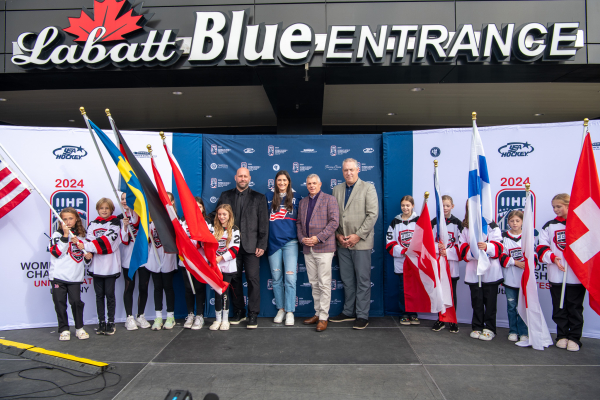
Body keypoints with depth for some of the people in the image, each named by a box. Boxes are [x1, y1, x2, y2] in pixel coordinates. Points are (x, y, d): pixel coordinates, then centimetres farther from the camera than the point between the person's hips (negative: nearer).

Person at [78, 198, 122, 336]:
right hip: (96, 265, 3)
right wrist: (88, 252, -23)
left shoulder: (115, 222, -1)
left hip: (111, 265, -3)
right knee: (99, 295, 9)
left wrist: (86, 246, -21)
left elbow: (107, 240, -14)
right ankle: (101, 323, 18)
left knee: (110, 294, 2)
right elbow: (89, 240, -1)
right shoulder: (92, 224, 10)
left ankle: (111, 323, 12)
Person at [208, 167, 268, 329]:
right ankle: (238, 312, 21)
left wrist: (262, 245, -4)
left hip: (251, 245, -2)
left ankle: (253, 314, 5)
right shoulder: (225, 196, 13)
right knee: (234, 279, 8)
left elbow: (263, 224, 2)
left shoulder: (259, 198, 7)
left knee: (253, 279, -4)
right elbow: (215, 215, 12)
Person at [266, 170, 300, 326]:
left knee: (290, 278, -6)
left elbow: (299, 218, 11)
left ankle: (290, 312, 4)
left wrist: (300, 236, 2)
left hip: (290, 242, -1)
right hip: (273, 242, 1)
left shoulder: (295, 197, 6)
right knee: (276, 278, 8)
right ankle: (280, 309, 21)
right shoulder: (269, 196, 6)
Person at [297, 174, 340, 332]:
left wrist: (318, 238, -16)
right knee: (314, 283, 12)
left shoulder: (329, 199, -1)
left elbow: (334, 222, -10)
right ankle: (317, 313, 22)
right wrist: (302, 238, 0)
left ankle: (323, 317, 4)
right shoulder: (303, 202, 17)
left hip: (323, 248, -6)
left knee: (324, 284, -3)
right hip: (308, 249, 6)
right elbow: (299, 223, 18)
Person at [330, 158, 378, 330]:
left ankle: (362, 315, 10)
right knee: (347, 280, 12)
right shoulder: (337, 189, 12)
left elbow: (372, 214, -9)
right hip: (343, 243, 5)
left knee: (363, 280, 1)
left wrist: (358, 235, -14)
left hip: (361, 242, -5)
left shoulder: (368, 188, -2)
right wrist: (338, 235, 0)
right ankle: (348, 312, 23)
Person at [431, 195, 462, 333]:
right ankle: (441, 319, 20)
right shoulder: (434, 222, 5)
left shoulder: (457, 223, 1)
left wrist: (448, 252, -15)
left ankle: (452, 321, 17)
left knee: (452, 293, 6)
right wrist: (437, 248, -15)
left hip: (452, 263, -1)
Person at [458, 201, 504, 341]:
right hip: (473, 271, 2)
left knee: (490, 301, 5)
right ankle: (477, 327, 22)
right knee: (476, 301, 10)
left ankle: (489, 329, 17)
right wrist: (472, 251, -20)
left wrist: (487, 247, -31)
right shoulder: (465, 228, 9)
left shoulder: (491, 226, 0)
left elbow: (498, 246, -10)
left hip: (491, 271, -2)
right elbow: (463, 249, 2)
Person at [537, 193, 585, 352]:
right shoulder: (549, 226, 8)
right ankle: (562, 336, 22)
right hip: (556, 275, 2)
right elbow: (541, 248, 6)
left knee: (575, 308, 6)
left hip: (577, 275, -2)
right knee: (559, 308, 10)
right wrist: (553, 258, -11)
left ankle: (574, 338, 18)